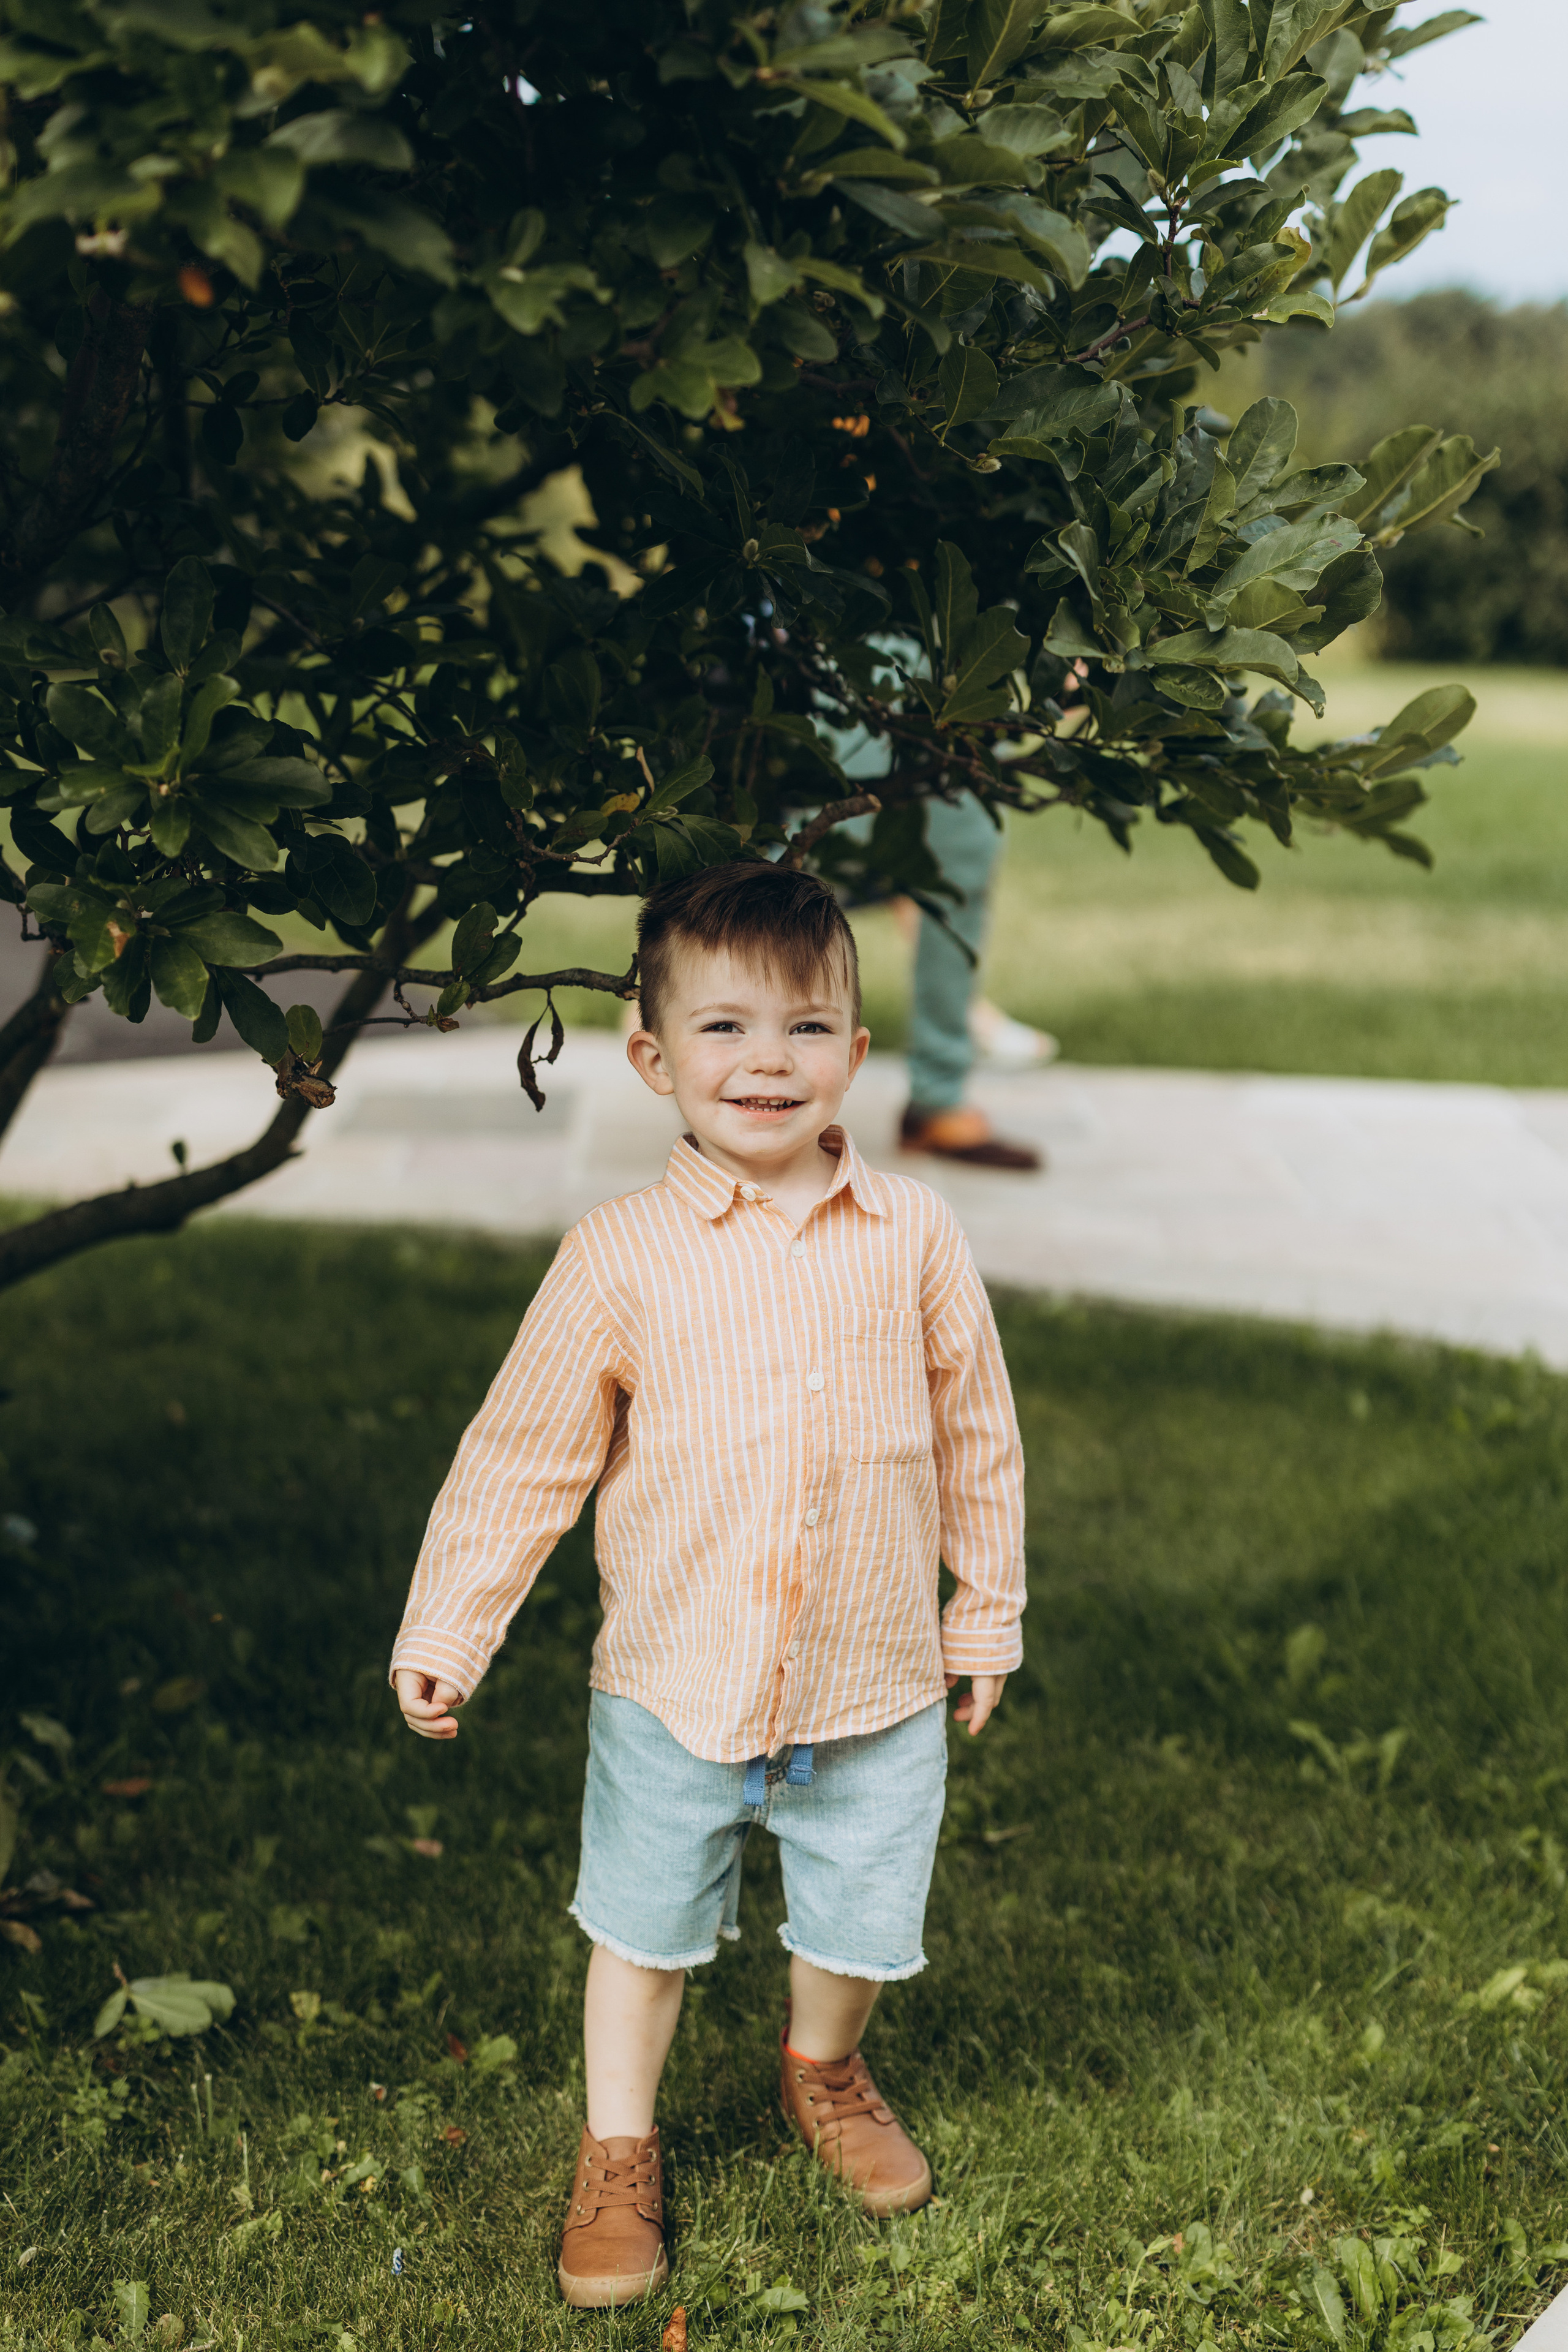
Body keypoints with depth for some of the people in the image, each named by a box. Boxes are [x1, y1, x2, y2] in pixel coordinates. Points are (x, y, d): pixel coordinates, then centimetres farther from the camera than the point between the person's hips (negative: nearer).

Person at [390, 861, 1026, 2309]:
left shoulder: (912, 1236, -6)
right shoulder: (621, 1255, -11)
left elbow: (977, 1433, 5)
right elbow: (522, 1456, -4)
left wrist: (987, 1615, 11)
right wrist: (443, 1637, -3)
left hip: (877, 1685, 1)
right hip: (674, 1685, -1)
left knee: (860, 1922, 17)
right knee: (644, 1925, 15)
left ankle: (825, 2076, 49)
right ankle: (618, 2156, 38)